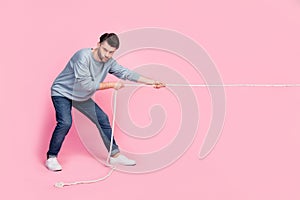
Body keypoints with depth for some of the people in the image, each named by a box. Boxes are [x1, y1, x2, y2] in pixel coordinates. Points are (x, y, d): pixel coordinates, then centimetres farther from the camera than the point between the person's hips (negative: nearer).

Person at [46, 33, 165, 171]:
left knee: (102, 119, 5)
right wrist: (112, 85, -28)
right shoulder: (83, 56, -31)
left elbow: (126, 73, -6)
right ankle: (51, 158, -8)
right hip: (62, 92, -7)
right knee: (65, 122, -26)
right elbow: (86, 85, -33)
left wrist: (151, 82, -12)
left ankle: (115, 155, 16)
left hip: (81, 97, 7)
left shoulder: (109, 62, -11)